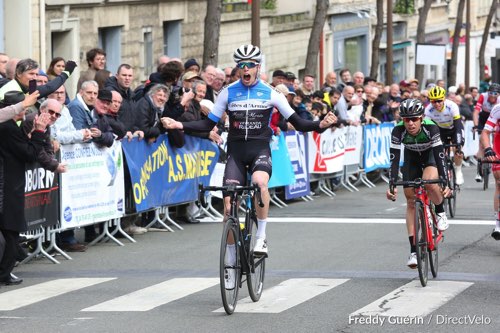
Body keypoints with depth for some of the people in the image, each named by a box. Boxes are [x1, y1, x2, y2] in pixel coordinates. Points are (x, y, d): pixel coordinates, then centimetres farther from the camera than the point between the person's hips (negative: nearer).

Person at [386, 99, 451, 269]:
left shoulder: (431, 128, -35)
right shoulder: (398, 131, -30)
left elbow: (440, 155, -36)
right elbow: (394, 159, -30)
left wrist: (445, 183, -44)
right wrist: (392, 185, -40)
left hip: (431, 155, -2)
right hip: (411, 157, 3)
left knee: (430, 183, -33)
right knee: (411, 201, -3)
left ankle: (440, 212, -1)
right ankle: (413, 250, 0)